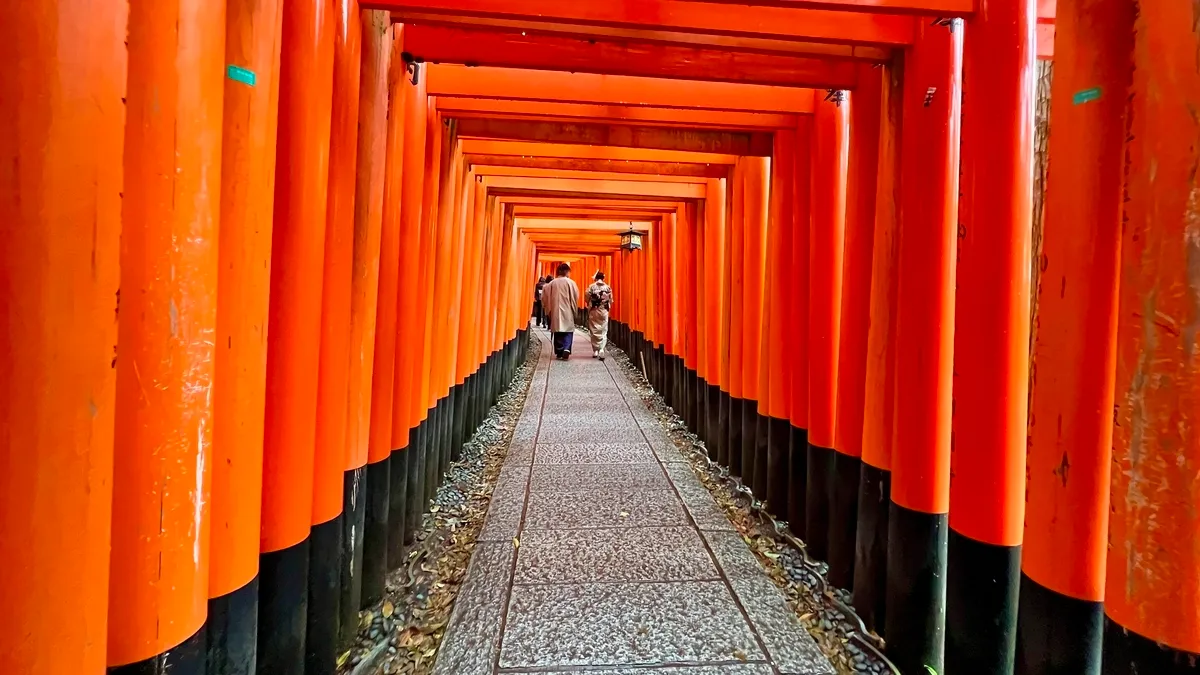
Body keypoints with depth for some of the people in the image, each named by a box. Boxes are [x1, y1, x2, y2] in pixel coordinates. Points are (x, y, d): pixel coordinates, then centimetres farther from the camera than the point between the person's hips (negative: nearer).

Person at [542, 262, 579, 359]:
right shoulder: (571, 283, -6)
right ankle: (566, 349, -16)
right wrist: (574, 309, 6)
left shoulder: (551, 283, 1)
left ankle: (559, 352, 10)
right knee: (568, 332, 4)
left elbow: (545, 297, 2)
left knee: (557, 332, 10)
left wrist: (548, 309, 12)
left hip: (555, 311, 2)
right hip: (568, 312, -2)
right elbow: (576, 297, -7)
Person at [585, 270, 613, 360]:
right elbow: (611, 300, 1)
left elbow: (587, 298, -3)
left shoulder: (591, 287, -4)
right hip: (604, 311, 1)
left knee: (594, 331, 9)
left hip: (593, 311, -1)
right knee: (603, 331, 5)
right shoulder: (608, 287, -1)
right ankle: (601, 349, -12)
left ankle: (595, 350, 12)